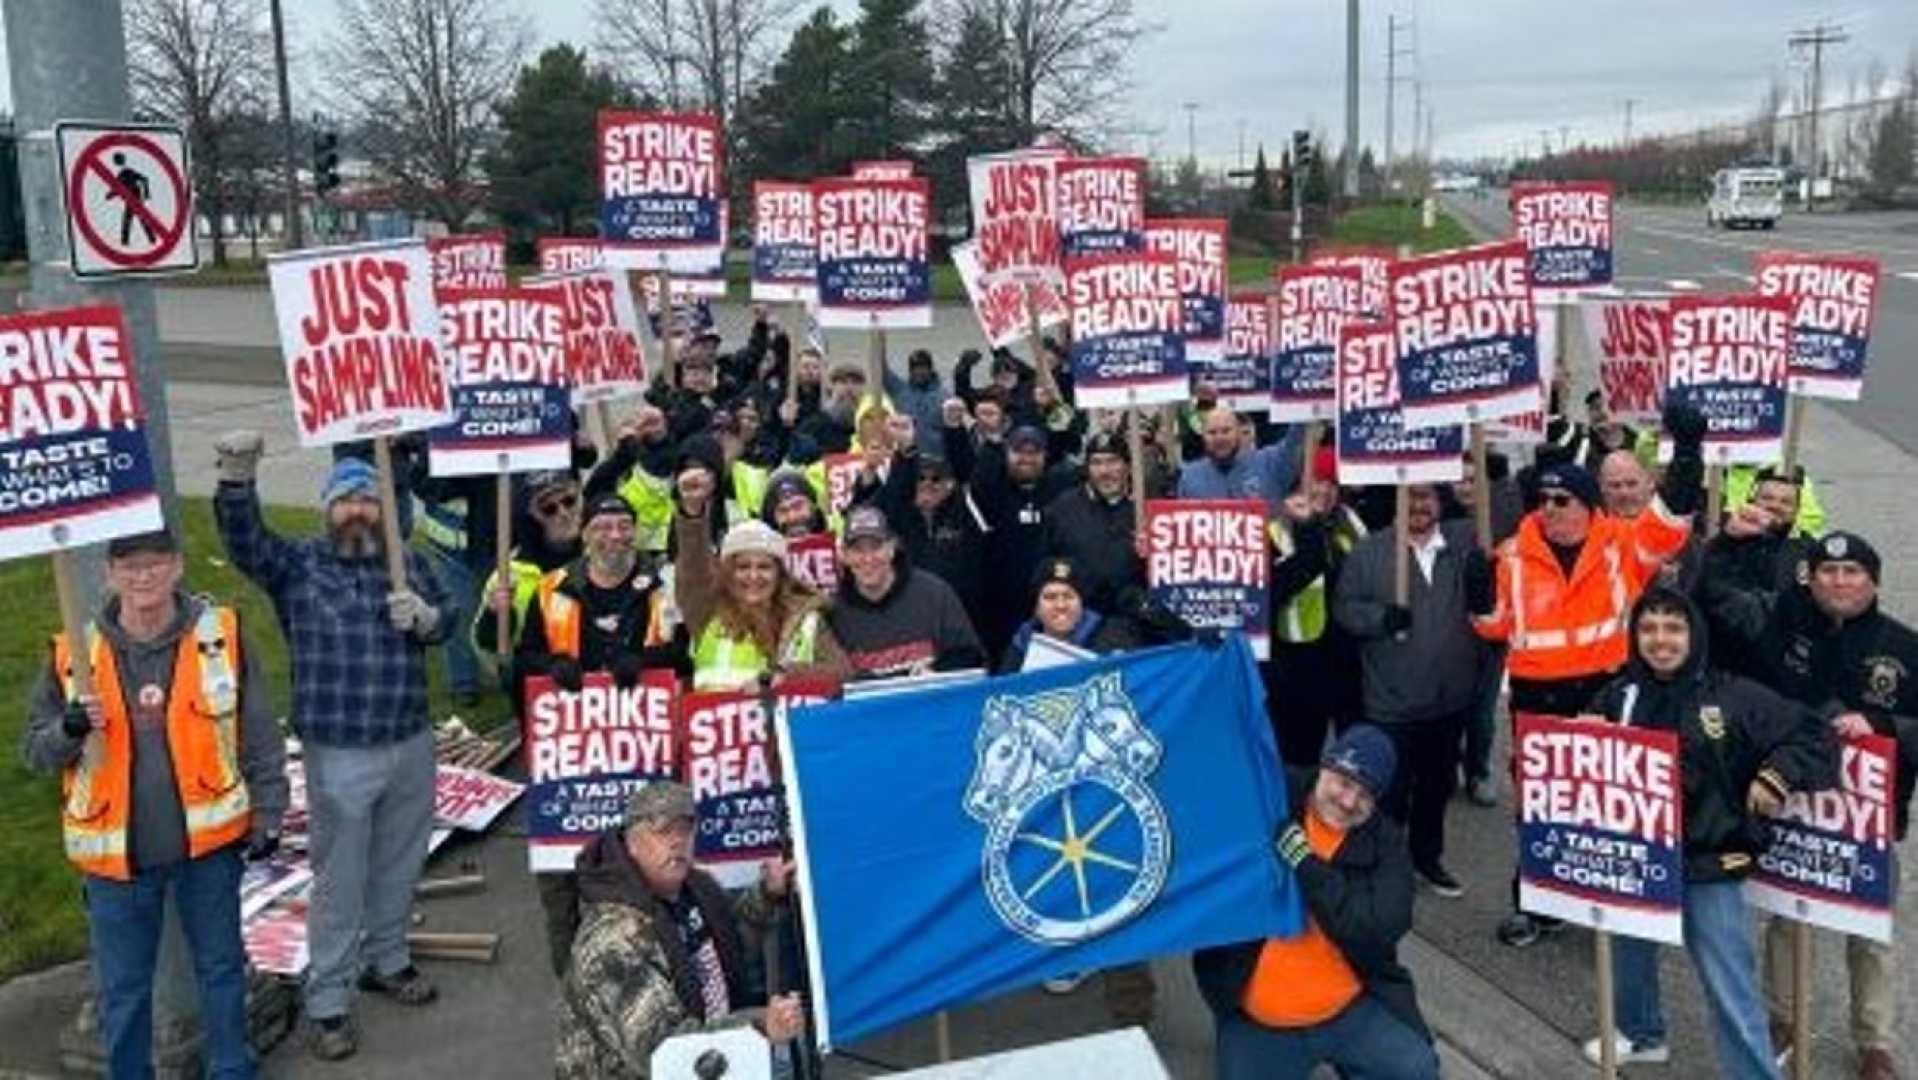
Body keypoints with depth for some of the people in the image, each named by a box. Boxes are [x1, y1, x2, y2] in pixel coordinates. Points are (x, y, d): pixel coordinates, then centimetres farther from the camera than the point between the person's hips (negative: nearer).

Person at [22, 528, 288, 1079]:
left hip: (209, 840, 0)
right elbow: (36, 751, 3)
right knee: (122, 986, 14)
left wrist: (267, 814, -2)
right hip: (115, 850, 1)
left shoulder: (222, 635, -7)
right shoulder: (74, 653, -5)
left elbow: (260, 736, -1)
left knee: (221, 966, 17)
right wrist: (71, 729, -18)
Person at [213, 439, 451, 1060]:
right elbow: (243, 541, -17)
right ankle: (327, 1002, 14)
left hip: (411, 746, 4)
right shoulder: (296, 564, -1)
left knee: (398, 865, 17)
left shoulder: (407, 563, 9)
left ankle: (386, 961, 37)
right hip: (338, 755, -4)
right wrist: (237, 479, -35)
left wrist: (423, 615, -12)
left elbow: (444, 624, 12)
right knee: (339, 880, 3)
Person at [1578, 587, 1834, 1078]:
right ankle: (1640, 1032, 50)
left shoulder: (1735, 697, -8)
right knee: (1630, 953, 24)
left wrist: (1778, 776, -16)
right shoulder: (1618, 696, 0)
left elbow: (1813, 737, -2)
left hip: (1710, 864, -4)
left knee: (1731, 988, -1)